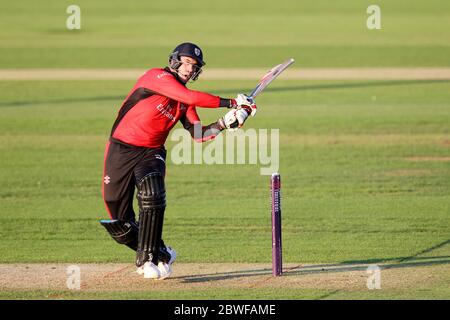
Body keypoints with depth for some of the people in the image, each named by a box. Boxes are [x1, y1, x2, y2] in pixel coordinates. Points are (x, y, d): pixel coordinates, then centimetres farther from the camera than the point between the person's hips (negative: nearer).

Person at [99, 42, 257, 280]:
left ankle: (147, 259, -19)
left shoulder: (184, 101, 10)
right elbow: (190, 97, -24)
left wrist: (225, 123, -12)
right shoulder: (157, 77, -12)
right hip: (121, 150, -4)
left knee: (152, 196, -28)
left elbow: (198, 134, 4)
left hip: (151, 154, 4)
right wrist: (229, 103, -22)